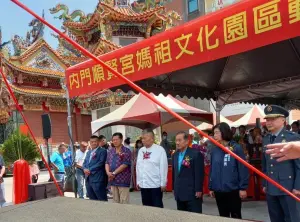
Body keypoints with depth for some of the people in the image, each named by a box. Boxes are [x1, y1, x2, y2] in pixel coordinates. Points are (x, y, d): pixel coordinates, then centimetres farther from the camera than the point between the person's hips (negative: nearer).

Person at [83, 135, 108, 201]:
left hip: (98, 179, -7)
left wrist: (90, 170, -15)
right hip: (88, 179, 7)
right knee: (92, 200, 13)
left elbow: (101, 163, -14)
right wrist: (85, 169, -5)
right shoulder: (88, 152, 21)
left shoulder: (102, 151, -3)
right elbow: (84, 163, 17)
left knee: (102, 200, -4)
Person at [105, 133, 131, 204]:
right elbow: (107, 163, 12)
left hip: (123, 180, -6)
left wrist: (114, 173, -12)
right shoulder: (110, 151, 14)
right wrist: (108, 172, -8)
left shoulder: (126, 151, -7)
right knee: (115, 201, 14)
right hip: (113, 180, 6)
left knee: (124, 202, -4)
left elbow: (125, 164, -14)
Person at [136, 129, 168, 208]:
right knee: (146, 207, 14)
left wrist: (163, 183, -9)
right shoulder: (141, 150, 8)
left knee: (157, 207, 3)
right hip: (143, 184, 6)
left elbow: (163, 168, -10)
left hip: (155, 184, -5)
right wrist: (138, 181, 12)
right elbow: (138, 166, 12)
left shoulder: (160, 150, -10)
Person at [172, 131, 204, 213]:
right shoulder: (175, 155, 12)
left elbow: (199, 173, -12)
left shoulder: (196, 154, -10)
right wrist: (174, 188, 15)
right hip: (179, 193, 7)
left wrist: (198, 190, -14)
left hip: (192, 193, -7)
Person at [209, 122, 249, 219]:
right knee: (223, 217, 15)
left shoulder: (236, 148, -8)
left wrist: (243, 187, -11)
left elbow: (243, 169, -8)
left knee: (236, 216, 9)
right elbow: (212, 169, 10)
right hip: (218, 190, 4)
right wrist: (211, 187, 9)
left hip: (233, 190, -4)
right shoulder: (214, 150, 4)